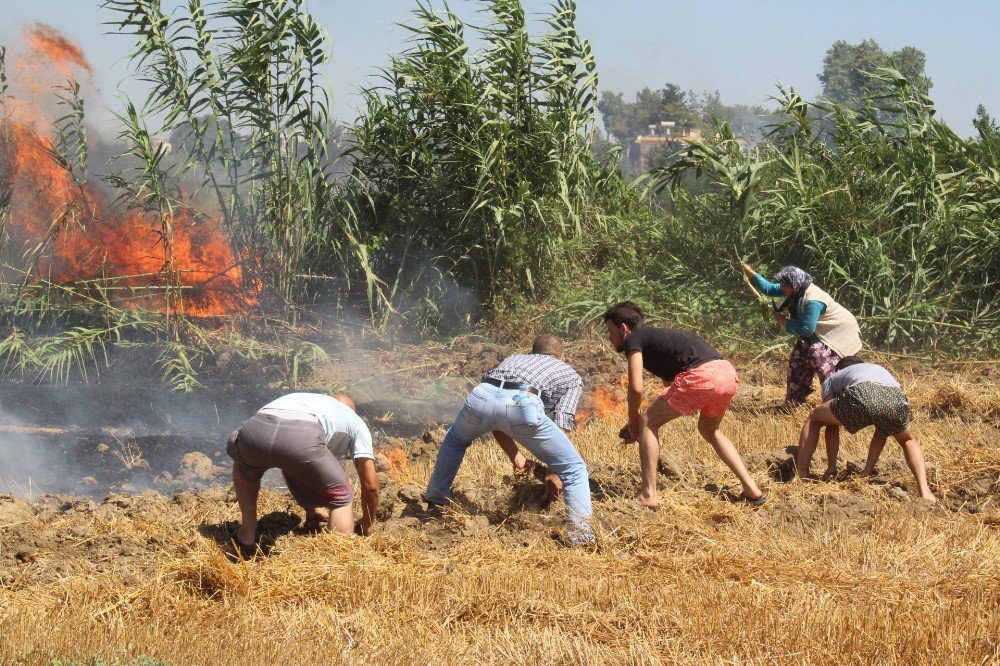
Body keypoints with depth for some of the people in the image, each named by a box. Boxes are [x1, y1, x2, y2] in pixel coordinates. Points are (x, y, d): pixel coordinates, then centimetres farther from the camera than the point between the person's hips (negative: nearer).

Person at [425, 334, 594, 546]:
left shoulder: (514, 359, 43)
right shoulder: (571, 375, 32)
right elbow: (562, 425, 15)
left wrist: (516, 459, 44)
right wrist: (554, 475, 22)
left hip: (482, 396, 4)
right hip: (522, 404, -4)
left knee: (455, 440, 39)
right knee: (574, 469, 11)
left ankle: (435, 504, 41)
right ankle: (581, 534, -6)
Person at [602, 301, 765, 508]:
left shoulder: (633, 339, 9)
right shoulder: (657, 337, 35)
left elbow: (636, 388, -3)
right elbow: (672, 383, 43)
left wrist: (633, 419, 15)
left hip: (701, 375, -8)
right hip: (728, 374, 9)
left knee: (648, 422, 7)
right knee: (709, 429, 32)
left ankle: (648, 494, 3)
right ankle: (751, 489, 25)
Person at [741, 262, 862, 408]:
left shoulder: (812, 301, -34)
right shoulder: (796, 290, -7)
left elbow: (806, 330, -31)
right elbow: (770, 289, 6)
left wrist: (785, 322, -20)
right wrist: (751, 273, -2)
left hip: (840, 331, -10)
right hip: (821, 332, 10)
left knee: (818, 354, -28)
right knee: (798, 357, 8)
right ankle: (793, 401, 17)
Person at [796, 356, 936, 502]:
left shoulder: (831, 380, 39)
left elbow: (831, 426, 37)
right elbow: (882, 431, 47)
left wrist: (831, 466, 44)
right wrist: (869, 469, 51)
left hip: (861, 397, -3)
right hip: (896, 399, 3)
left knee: (813, 419, 27)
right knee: (908, 441, 36)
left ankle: (801, 480, 19)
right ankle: (924, 491, 15)